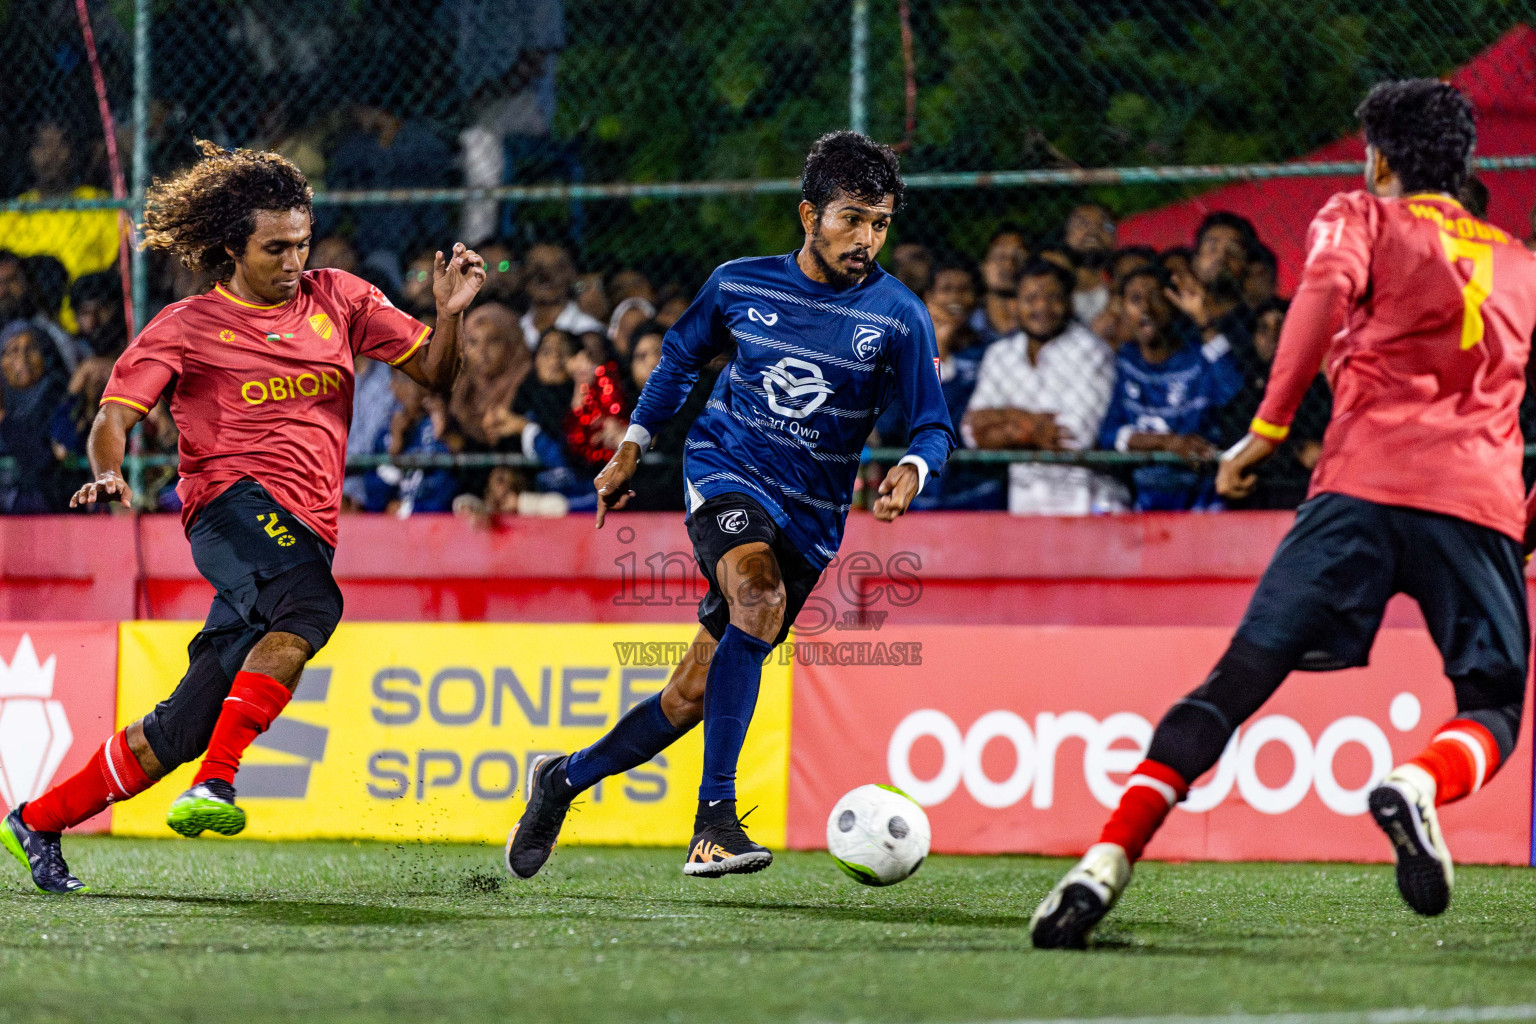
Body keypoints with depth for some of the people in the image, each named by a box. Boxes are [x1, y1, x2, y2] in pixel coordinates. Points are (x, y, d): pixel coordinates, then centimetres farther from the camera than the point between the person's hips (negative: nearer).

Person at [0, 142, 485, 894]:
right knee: (309, 605, -38)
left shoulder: (337, 300, 18)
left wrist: (450, 314, -2)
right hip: (235, 503, -4)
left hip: (307, 533, 4)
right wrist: (109, 470, -21)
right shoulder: (186, 327, 7)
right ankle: (214, 785, -46)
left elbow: (434, 374, 18)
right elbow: (115, 415, 0)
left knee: (184, 726, 1)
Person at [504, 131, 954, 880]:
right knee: (758, 595, -34)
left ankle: (566, 779, 29)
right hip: (725, 470, -2)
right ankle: (714, 817, -35)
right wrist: (633, 445, 14)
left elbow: (934, 426, -5)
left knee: (698, 691, 3)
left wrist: (913, 468, -27)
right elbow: (681, 355, 17)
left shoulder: (898, 317, -7)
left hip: (810, 512, 2)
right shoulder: (740, 285, -2)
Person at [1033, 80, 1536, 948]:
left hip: (1363, 484, -1)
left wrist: (1270, 429, -9)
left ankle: (1108, 863, -17)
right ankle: (1419, 785, -27)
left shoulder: (1362, 217, 16)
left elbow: (1327, 289, -5)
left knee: (1239, 682, -2)